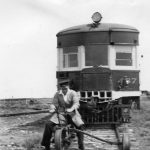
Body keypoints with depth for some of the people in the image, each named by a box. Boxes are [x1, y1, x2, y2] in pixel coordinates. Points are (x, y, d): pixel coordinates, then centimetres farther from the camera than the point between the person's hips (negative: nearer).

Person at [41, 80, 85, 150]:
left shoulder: (73, 93, -4)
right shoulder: (57, 94, 2)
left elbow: (76, 103, -17)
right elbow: (54, 103, -1)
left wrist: (71, 109, -38)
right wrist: (52, 109, -24)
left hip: (72, 113, -1)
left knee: (80, 125, -22)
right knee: (48, 124, -18)